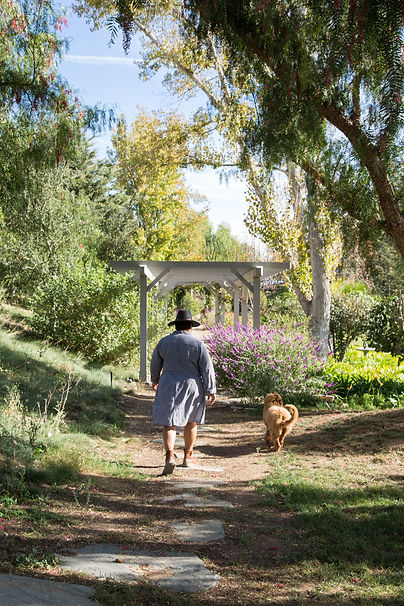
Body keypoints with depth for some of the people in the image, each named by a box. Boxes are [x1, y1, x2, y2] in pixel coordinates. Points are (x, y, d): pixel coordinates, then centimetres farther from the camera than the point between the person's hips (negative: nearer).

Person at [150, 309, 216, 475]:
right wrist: (211, 391, -2)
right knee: (191, 421, 18)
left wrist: (155, 380, 29)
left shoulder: (164, 342, -1)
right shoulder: (198, 344, -7)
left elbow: (155, 363, 12)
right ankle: (187, 457, 27)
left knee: (169, 424, 1)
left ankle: (170, 456, -19)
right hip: (192, 387, 0)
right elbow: (207, 369, -8)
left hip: (168, 386, 0)